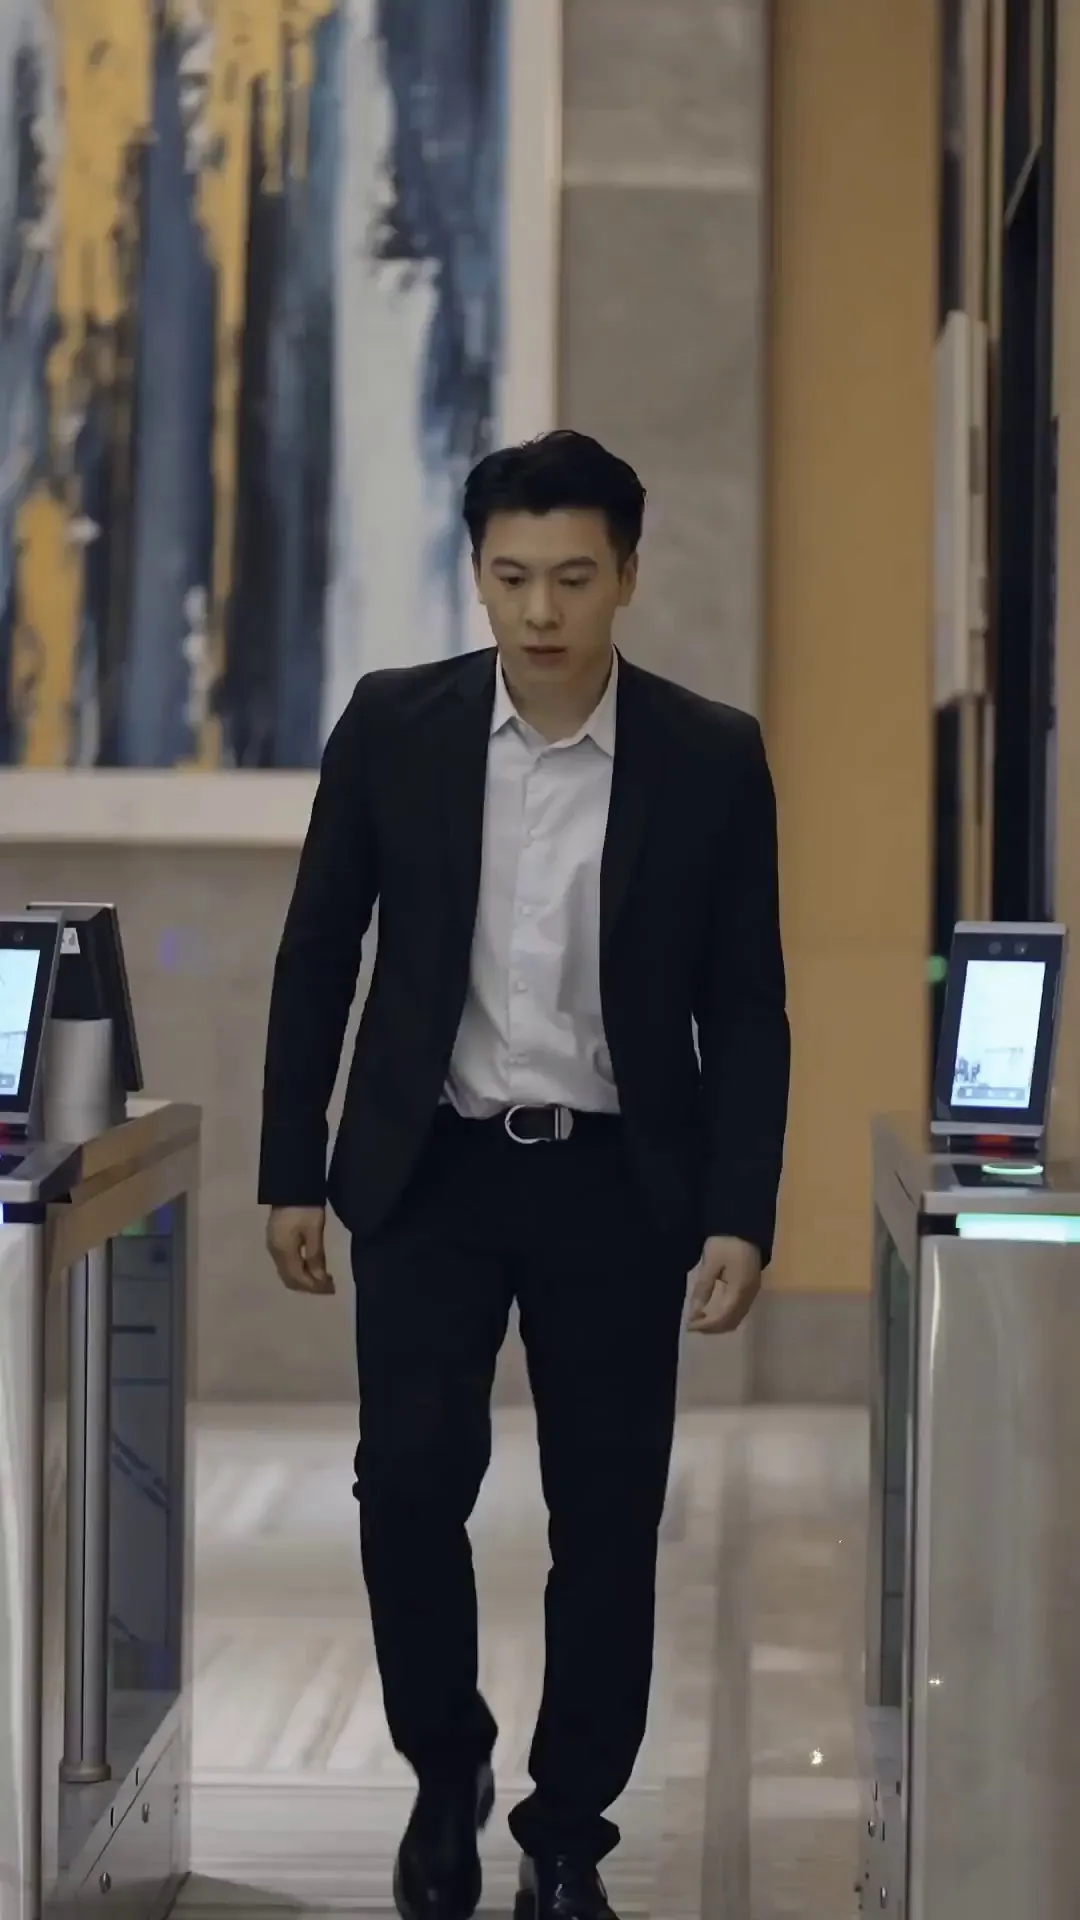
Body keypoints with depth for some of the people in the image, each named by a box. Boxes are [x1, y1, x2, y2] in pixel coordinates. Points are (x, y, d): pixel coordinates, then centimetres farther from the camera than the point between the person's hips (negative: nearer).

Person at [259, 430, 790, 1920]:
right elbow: (318, 956, 4)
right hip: (429, 1174, 0)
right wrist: (294, 1172, 2)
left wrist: (740, 1217, -7)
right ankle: (446, 1772, 17)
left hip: (617, 1185, 0)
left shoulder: (712, 757, -4)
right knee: (410, 1484, -7)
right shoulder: (393, 725, -3)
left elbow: (746, 1008, 0)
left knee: (608, 1520, 2)